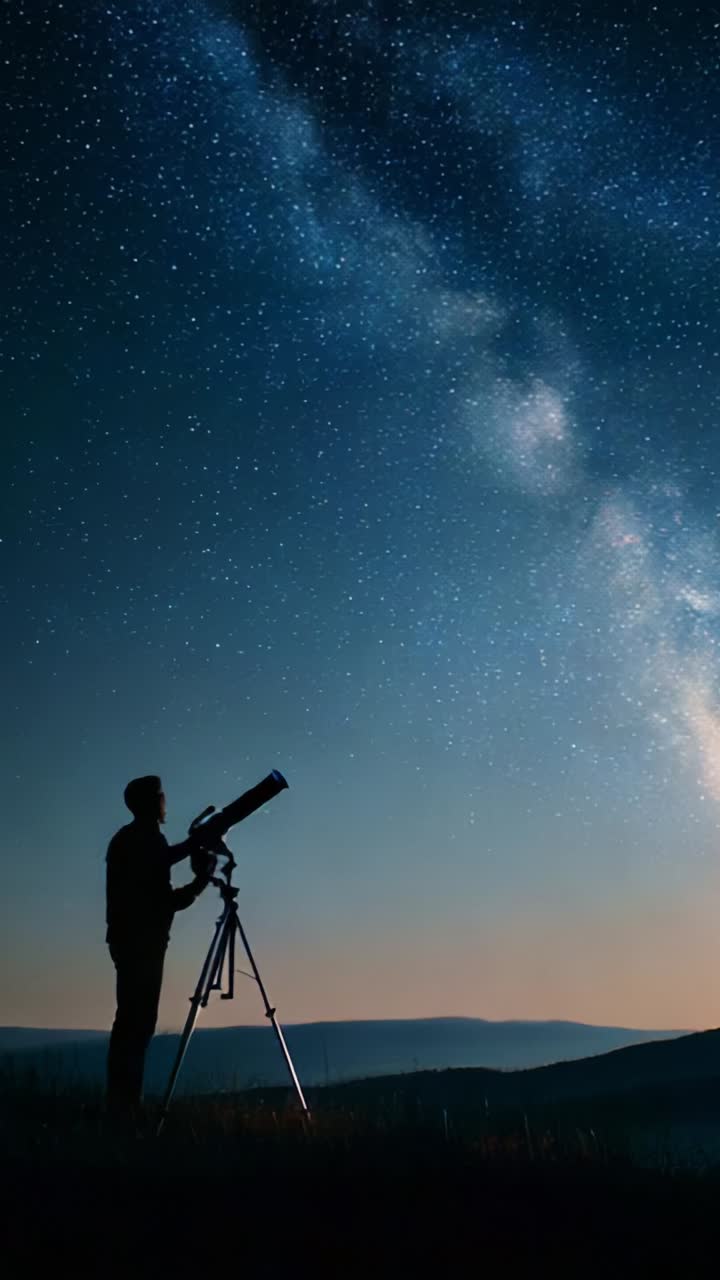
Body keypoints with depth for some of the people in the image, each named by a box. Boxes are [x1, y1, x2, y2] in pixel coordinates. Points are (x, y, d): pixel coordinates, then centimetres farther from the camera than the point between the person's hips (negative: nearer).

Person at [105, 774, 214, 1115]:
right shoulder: (150, 840, -16)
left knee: (131, 1019, 12)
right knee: (138, 1021, -7)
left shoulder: (127, 838, 12)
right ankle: (126, 1102, -5)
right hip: (142, 940, -10)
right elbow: (165, 901, -17)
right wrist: (201, 880, -4)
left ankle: (121, 1100, 17)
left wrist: (190, 845, 23)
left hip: (127, 937, 10)